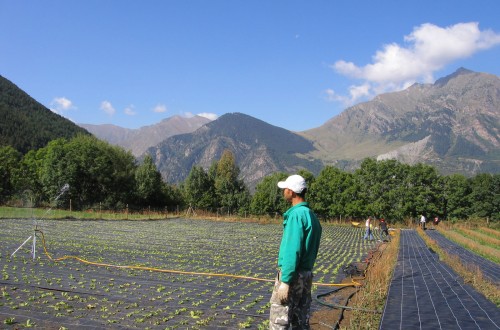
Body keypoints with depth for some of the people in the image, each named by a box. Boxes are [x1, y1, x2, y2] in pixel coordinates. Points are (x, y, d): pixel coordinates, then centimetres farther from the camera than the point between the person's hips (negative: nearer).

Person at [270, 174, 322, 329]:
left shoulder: (296, 214, -16)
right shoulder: (311, 215, 11)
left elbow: (293, 251, -21)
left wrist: (285, 281, -20)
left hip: (292, 275, -9)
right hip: (306, 274, 9)